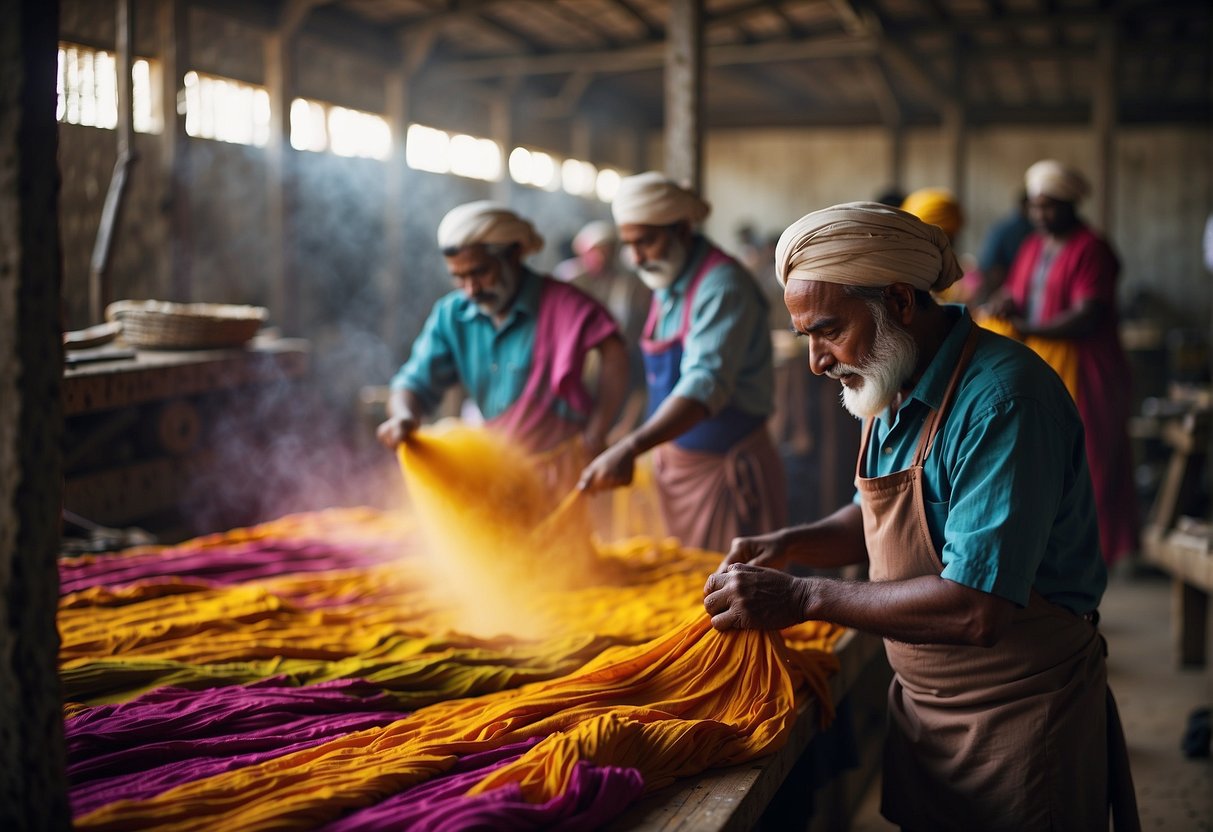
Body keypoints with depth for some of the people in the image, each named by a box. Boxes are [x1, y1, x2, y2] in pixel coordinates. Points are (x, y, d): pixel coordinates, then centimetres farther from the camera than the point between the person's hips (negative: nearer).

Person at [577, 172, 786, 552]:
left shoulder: (722, 286, -20)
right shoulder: (667, 285, 9)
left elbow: (706, 383, -33)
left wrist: (631, 447, -44)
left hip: (724, 467, -8)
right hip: (675, 462, 8)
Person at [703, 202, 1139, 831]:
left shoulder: (1002, 399, -26)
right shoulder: (891, 386, 2)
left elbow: (978, 609, -32)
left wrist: (804, 597, -27)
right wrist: (788, 546, -2)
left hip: (1019, 719, -8)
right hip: (921, 703, 8)